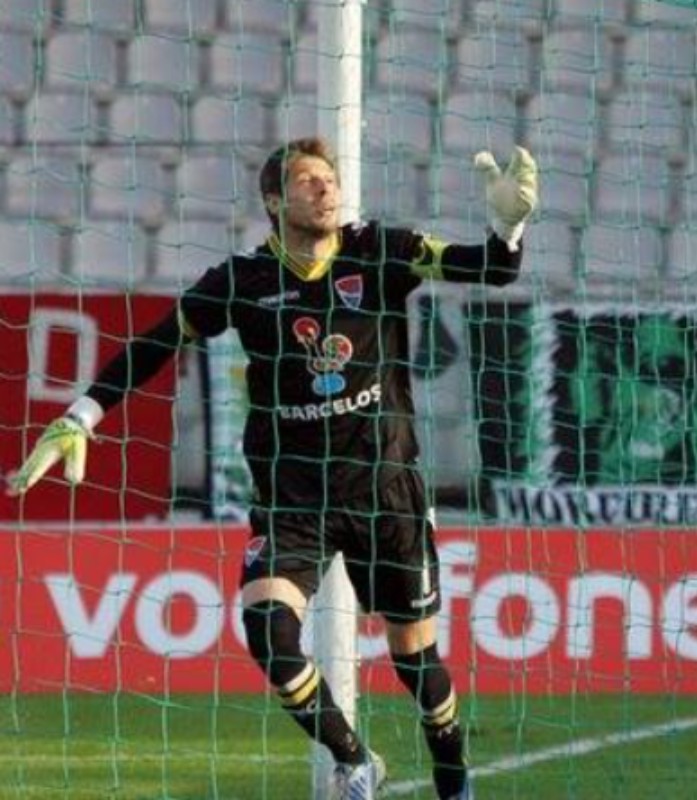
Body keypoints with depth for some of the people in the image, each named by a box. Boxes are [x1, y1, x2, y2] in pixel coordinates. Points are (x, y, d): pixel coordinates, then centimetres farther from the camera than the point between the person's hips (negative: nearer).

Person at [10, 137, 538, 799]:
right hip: (290, 493, 0)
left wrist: (508, 222, -31)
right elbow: (151, 348, 1)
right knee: (268, 628, -20)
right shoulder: (244, 280, -5)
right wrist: (77, 421, -6)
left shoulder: (378, 253, -5)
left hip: (384, 486, 0)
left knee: (414, 646, 7)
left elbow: (495, 271, -10)